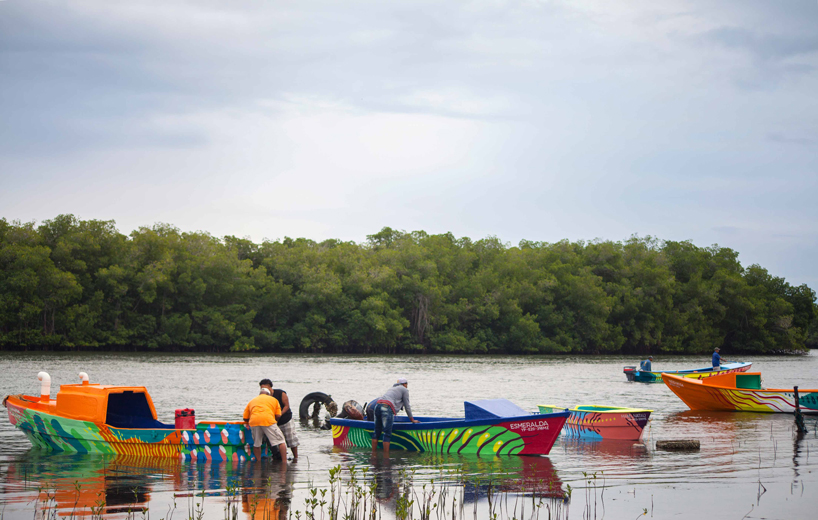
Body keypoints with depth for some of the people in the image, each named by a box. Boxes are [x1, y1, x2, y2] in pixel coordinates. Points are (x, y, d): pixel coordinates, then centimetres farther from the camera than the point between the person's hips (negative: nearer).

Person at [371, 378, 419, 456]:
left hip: (377, 405, 7)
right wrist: (412, 419, 23)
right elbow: (407, 406, 15)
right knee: (387, 434, -7)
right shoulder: (404, 390, 15)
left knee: (376, 433, 10)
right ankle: (386, 456, -10)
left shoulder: (392, 388, 36)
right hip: (387, 408, -7)